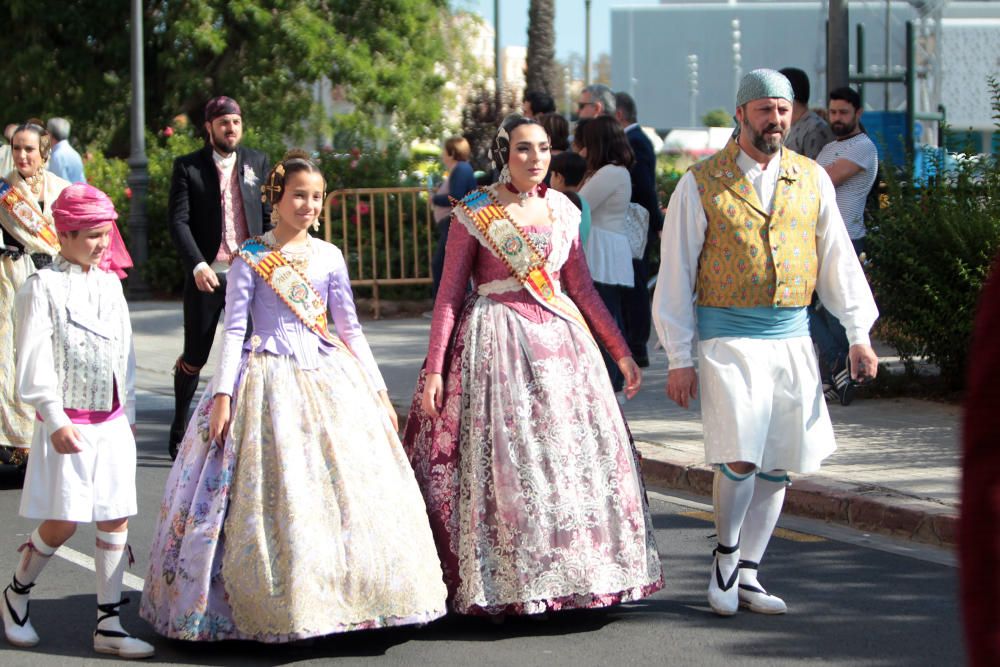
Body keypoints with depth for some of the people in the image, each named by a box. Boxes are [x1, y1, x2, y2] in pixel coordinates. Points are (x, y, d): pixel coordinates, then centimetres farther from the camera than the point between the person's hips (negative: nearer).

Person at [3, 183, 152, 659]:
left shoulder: (109, 285, 10)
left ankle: (109, 623, 9)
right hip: (68, 424, -6)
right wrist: (56, 420, -16)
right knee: (61, 522, -4)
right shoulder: (43, 287, -7)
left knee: (115, 519, 3)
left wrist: (128, 413, 17)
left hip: (112, 422, 6)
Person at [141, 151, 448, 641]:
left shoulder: (329, 257, 8)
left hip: (328, 379, 4)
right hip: (269, 379, -4)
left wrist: (378, 392, 9)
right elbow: (234, 329, -3)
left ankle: (335, 598, 9)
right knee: (273, 495, -8)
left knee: (346, 488, -1)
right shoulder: (250, 257, -1)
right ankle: (273, 604, 2)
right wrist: (222, 394, -11)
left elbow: (350, 328, 12)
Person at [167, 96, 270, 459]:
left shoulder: (257, 162, 9)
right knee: (195, 356, 6)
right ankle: (180, 426, 26)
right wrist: (197, 265, -21)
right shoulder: (188, 167, -1)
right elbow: (178, 221, -8)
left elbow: (269, 215, 13)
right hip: (206, 275, -2)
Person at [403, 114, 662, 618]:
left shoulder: (562, 211, 10)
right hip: (496, 345, -4)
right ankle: (507, 583, 5)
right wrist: (434, 370, -9)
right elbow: (449, 295, -3)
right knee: (503, 460, -4)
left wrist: (621, 352, 11)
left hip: (561, 341, 5)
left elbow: (582, 290, 14)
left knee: (575, 452, 4)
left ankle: (575, 572, 15)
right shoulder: (473, 214, -3)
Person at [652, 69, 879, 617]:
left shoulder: (812, 179, 9)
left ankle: (746, 574, 17)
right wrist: (679, 357, -4)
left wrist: (859, 334, 7)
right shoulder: (701, 184, -1)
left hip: (792, 336, 4)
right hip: (728, 337, -4)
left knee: (777, 465, 6)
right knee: (740, 457, -15)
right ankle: (726, 555, 9)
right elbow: (675, 273, 0)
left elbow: (838, 257, 13)